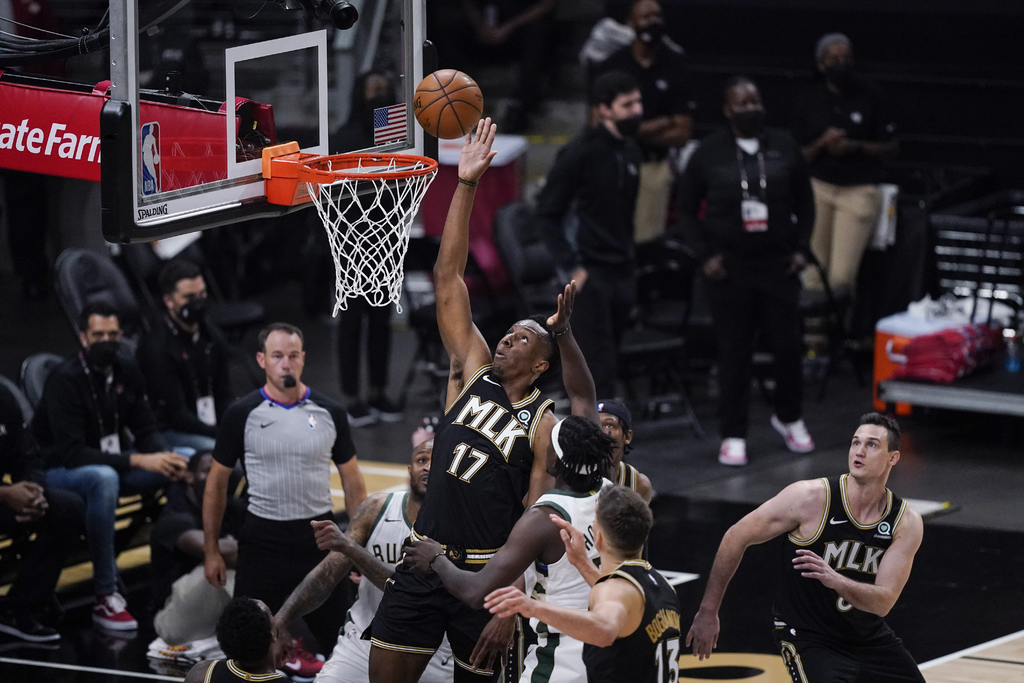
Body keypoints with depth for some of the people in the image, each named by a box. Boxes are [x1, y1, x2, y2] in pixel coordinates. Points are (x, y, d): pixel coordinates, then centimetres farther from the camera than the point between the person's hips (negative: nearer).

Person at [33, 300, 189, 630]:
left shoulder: (126, 371, 2)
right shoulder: (66, 379, -21)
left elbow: (146, 430, 4)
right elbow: (72, 453, -28)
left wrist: (167, 457, -21)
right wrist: (137, 461, -34)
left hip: (111, 460, 7)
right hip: (61, 471, -7)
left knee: (186, 469, -9)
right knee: (104, 478, -41)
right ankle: (106, 597, -37)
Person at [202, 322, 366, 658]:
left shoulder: (329, 413, 2)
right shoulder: (242, 414, -3)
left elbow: (352, 482, 9)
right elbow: (217, 482, 4)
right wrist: (211, 550, 2)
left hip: (320, 538, 1)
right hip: (262, 538, -1)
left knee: (334, 638, 5)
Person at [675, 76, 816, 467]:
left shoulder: (784, 148, 5)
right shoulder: (709, 153, 0)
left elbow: (805, 203, 15)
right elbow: (686, 211, 6)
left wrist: (801, 247, 4)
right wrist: (704, 255, -4)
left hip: (778, 264, 2)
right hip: (729, 269, -2)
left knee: (788, 346, 2)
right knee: (734, 353, 0)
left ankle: (789, 417, 26)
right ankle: (733, 435, 9)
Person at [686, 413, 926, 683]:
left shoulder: (907, 523, -11)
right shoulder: (810, 497, -20)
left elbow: (883, 602, -19)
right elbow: (736, 538, -12)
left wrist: (835, 580, -39)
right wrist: (708, 612, -9)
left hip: (869, 637, 5)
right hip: (807, 637, -5)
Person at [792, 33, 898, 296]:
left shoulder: (869, 95, 1)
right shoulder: (808, 100, 5)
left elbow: (891, 146, 4)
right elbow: (799, 156, 6)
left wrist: (855, 147, -11)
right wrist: (822, 144, -13)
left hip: (859, 190, -2)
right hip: (819, 188, 2)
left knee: (841, 277, -12)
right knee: (815, 276, -2)